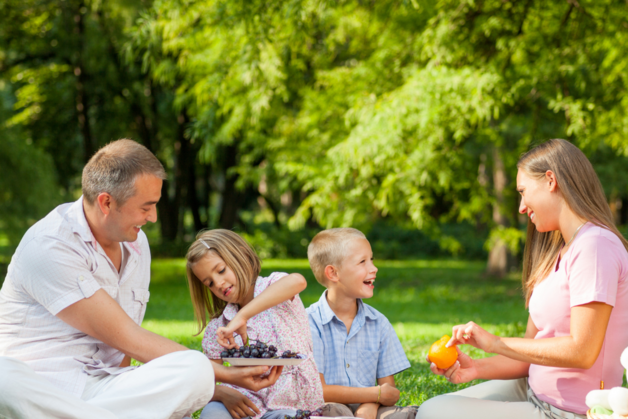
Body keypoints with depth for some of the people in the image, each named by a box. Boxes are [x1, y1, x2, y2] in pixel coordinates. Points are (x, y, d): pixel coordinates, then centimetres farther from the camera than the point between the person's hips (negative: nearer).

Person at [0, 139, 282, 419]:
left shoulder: (136, 243, 13)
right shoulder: (47, 248, -14)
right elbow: (127, 339, -14)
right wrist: (225, 375, -12)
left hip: (101, 386, 6)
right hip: (38, 387, -6)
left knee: (195, 370, -24)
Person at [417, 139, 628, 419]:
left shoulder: (595, 246, -17)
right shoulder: (558, 253, 15)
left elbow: (581, 351, -24)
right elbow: (533, 350, 10)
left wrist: (495, 343, -16)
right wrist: (476, 368, -7)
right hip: (535, 392, 10)